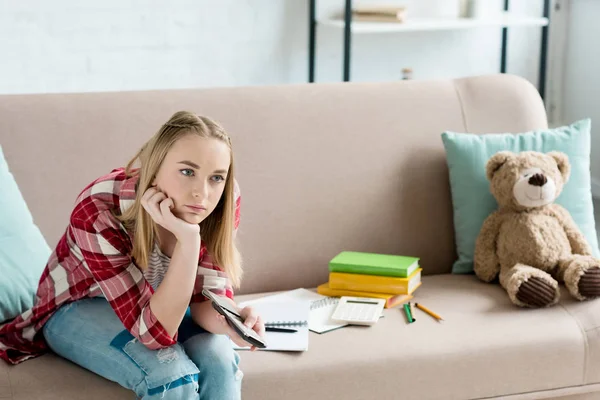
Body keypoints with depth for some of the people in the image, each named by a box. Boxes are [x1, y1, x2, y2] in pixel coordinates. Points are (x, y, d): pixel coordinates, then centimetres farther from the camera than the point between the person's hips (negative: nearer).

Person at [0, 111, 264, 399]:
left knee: (218, 359, -26)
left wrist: (231, 321, -40)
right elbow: (155, 332, -36)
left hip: (161, 300, 4)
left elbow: (207, 297, -17)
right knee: (172, 374, -29)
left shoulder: (225, 200, -24)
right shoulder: (98, 212, -35)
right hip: (79, 306, -3)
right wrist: (187, 239, -48)